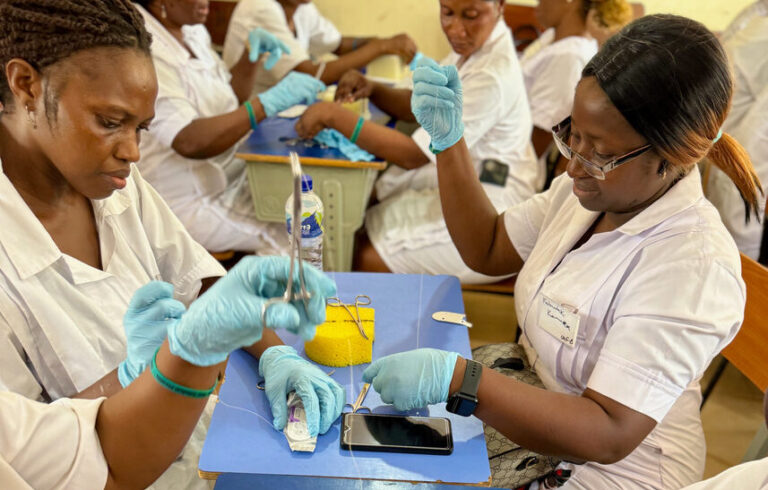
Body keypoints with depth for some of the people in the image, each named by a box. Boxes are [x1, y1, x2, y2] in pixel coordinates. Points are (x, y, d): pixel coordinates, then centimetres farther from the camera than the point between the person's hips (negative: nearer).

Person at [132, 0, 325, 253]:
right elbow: (189, 142, -33)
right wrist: (269, 102, -34)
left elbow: (229, 102, 15)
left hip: (234, 175, 9)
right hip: (190, 202, -9)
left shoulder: (192, 31, 5)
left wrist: (252, 59, -3)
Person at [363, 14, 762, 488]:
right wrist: (449, 139, -6)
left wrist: (454, 377, -39)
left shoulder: (693, 267, -30)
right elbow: (487, 249, 7)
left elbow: (608, 435, -31)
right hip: (531, 406, 7)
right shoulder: (591, 190, -7)